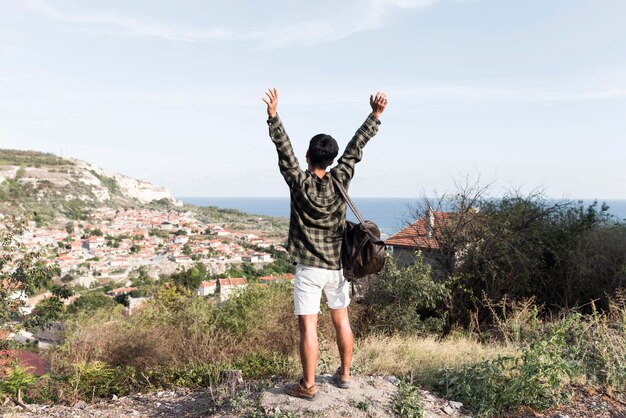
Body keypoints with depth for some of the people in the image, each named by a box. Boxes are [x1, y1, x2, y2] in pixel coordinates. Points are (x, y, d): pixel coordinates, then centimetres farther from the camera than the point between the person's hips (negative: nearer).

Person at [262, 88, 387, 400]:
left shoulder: (299, 183, -12)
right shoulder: (340, 180, -5)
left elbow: (284, 150, -15)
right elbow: (356, 147, 0)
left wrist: (273, 117, -17)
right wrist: (375, 115, 5)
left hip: (309, 268, -4)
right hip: (336, 265, 4)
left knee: (308, 326, 2)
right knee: (341, 320, 16)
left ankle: (307, 386, 11)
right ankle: (344, 374, 29)